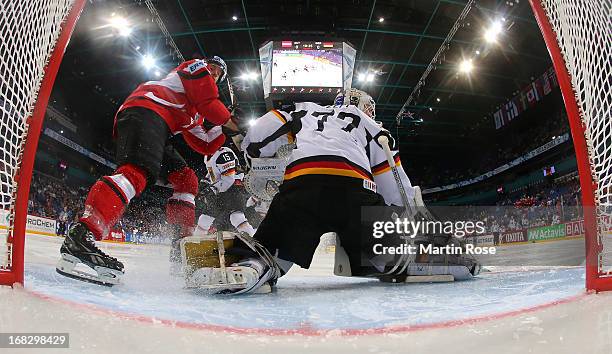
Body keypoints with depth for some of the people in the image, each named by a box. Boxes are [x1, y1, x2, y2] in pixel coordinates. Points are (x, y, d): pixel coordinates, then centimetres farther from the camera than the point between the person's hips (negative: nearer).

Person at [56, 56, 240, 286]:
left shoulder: (193, 115, 39)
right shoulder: (195, 67, 21)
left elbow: (205, 146, 31)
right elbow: (208, 101, 3)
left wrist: (220, 126, 23)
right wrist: (228, 120, 14)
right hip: (145, 111, -10)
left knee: (186, 179, 9)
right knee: (138, 172, -31)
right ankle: (80, 236, -47)